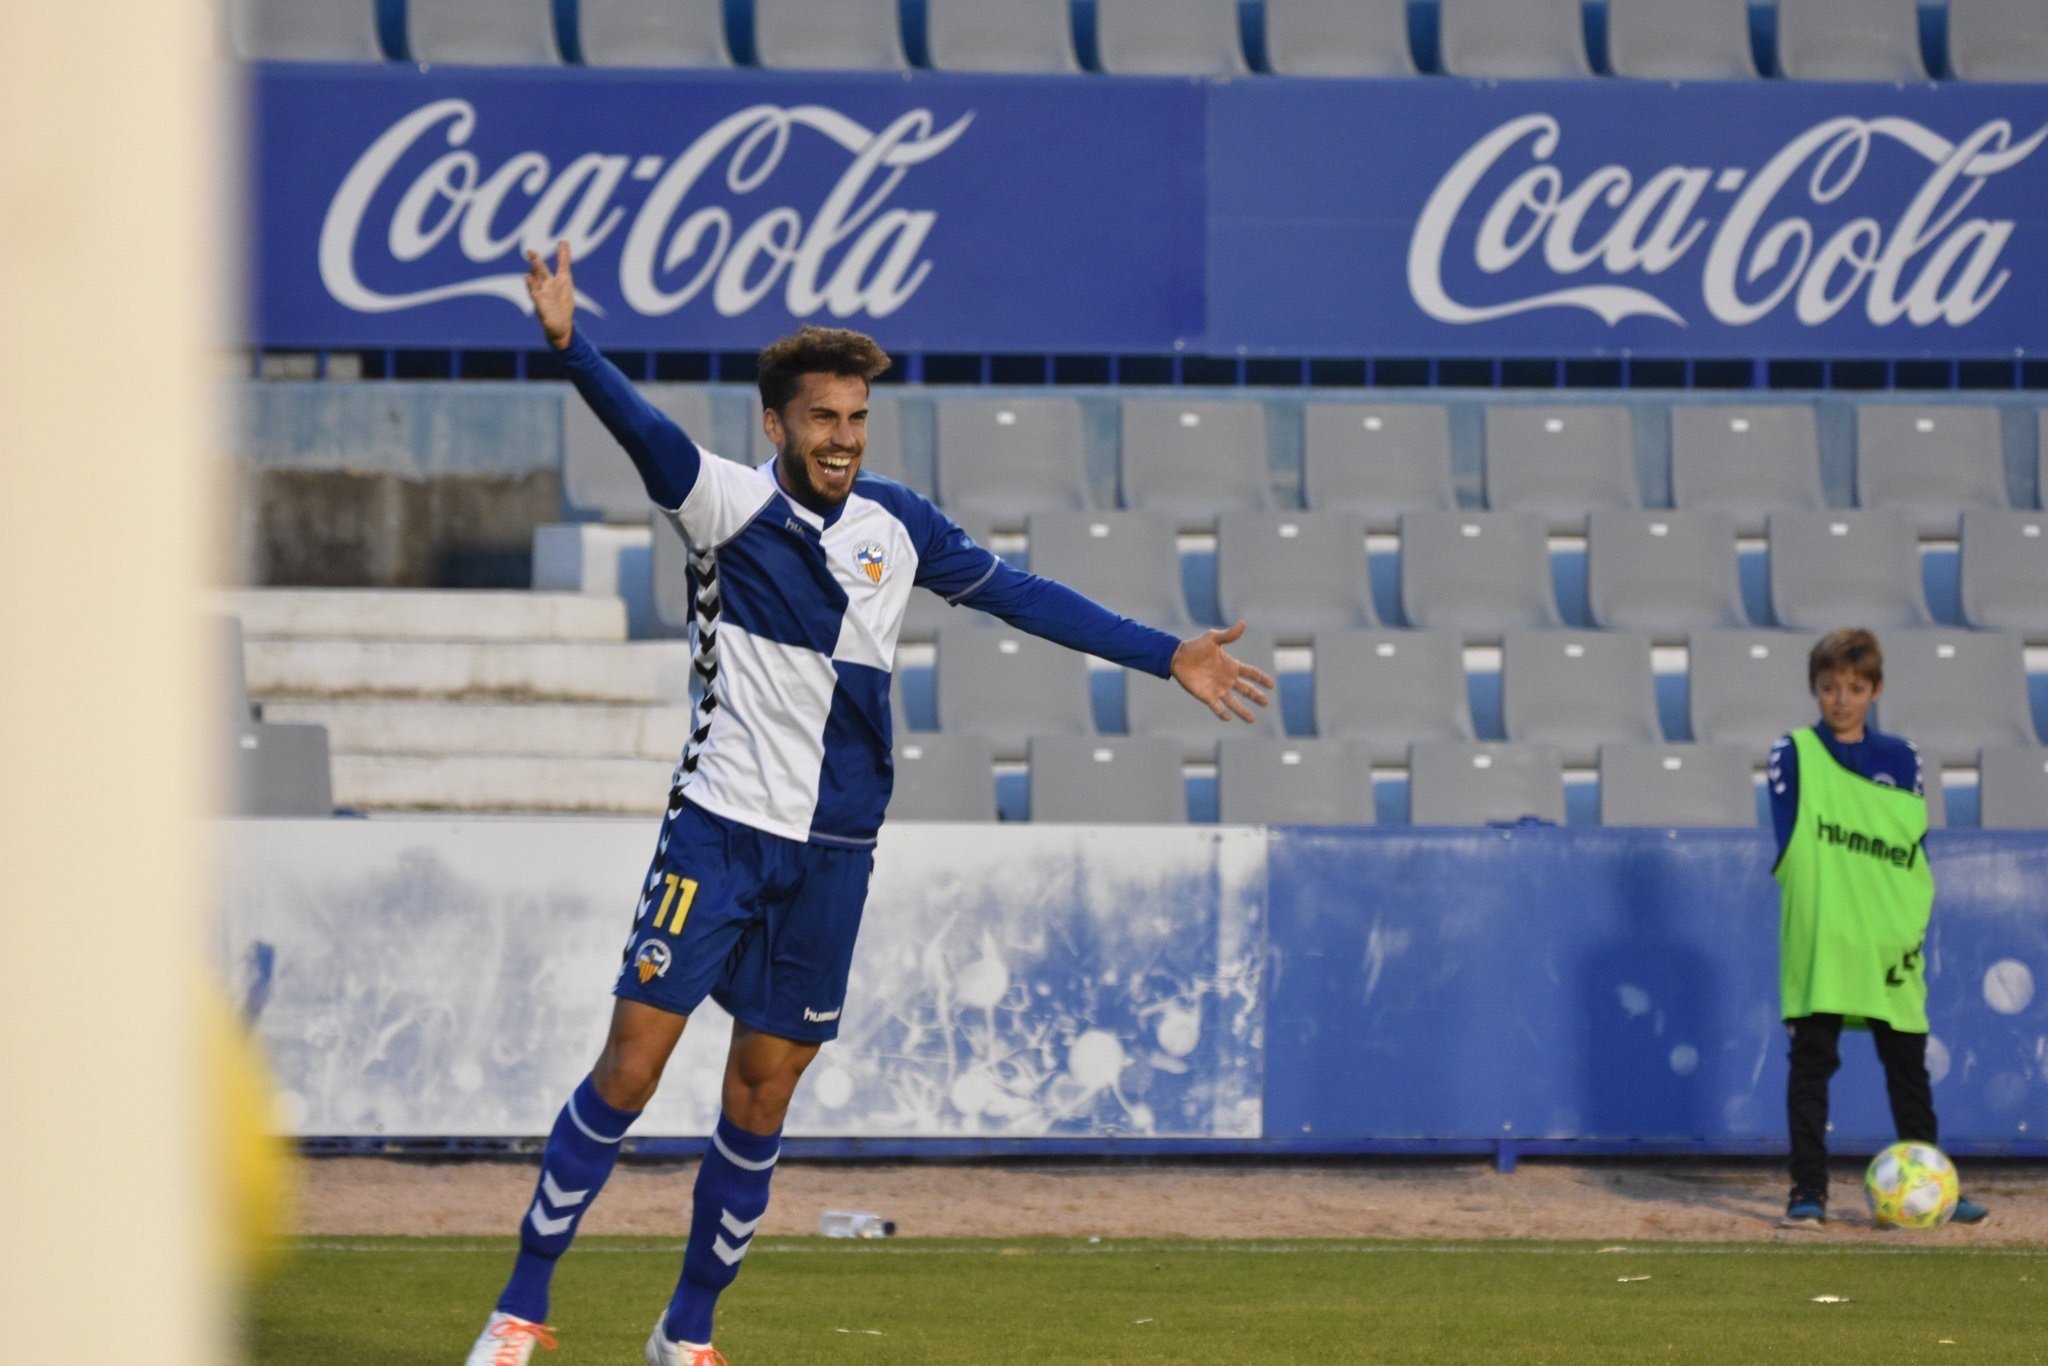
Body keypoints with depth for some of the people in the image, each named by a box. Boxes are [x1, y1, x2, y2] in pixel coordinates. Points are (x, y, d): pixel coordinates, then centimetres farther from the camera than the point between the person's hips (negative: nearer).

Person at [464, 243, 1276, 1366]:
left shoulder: (895, 528, 6)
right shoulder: (729, 504, -6)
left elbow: (1020, 596, 16)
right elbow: (644, 432, -24)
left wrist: (1165, 656, 15)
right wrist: (569, 344, -44)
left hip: (833, 853, 4)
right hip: (719, 829, -4)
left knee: (761, 1097, 7)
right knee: (632, 1062, -10)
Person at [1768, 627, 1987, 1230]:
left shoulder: (1901, 758, 11)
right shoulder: (1795, 753, 2)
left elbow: (1916, 847, 10)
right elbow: (1791, 841, -4)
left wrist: (1911, 919, -1)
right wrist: (1817, 900, -15)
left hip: (1890, 945, 3)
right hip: (1818, 943, -3)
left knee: (1908, 1065, 8)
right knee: (1812, 1063, -1)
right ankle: (1808, 1191, 2)